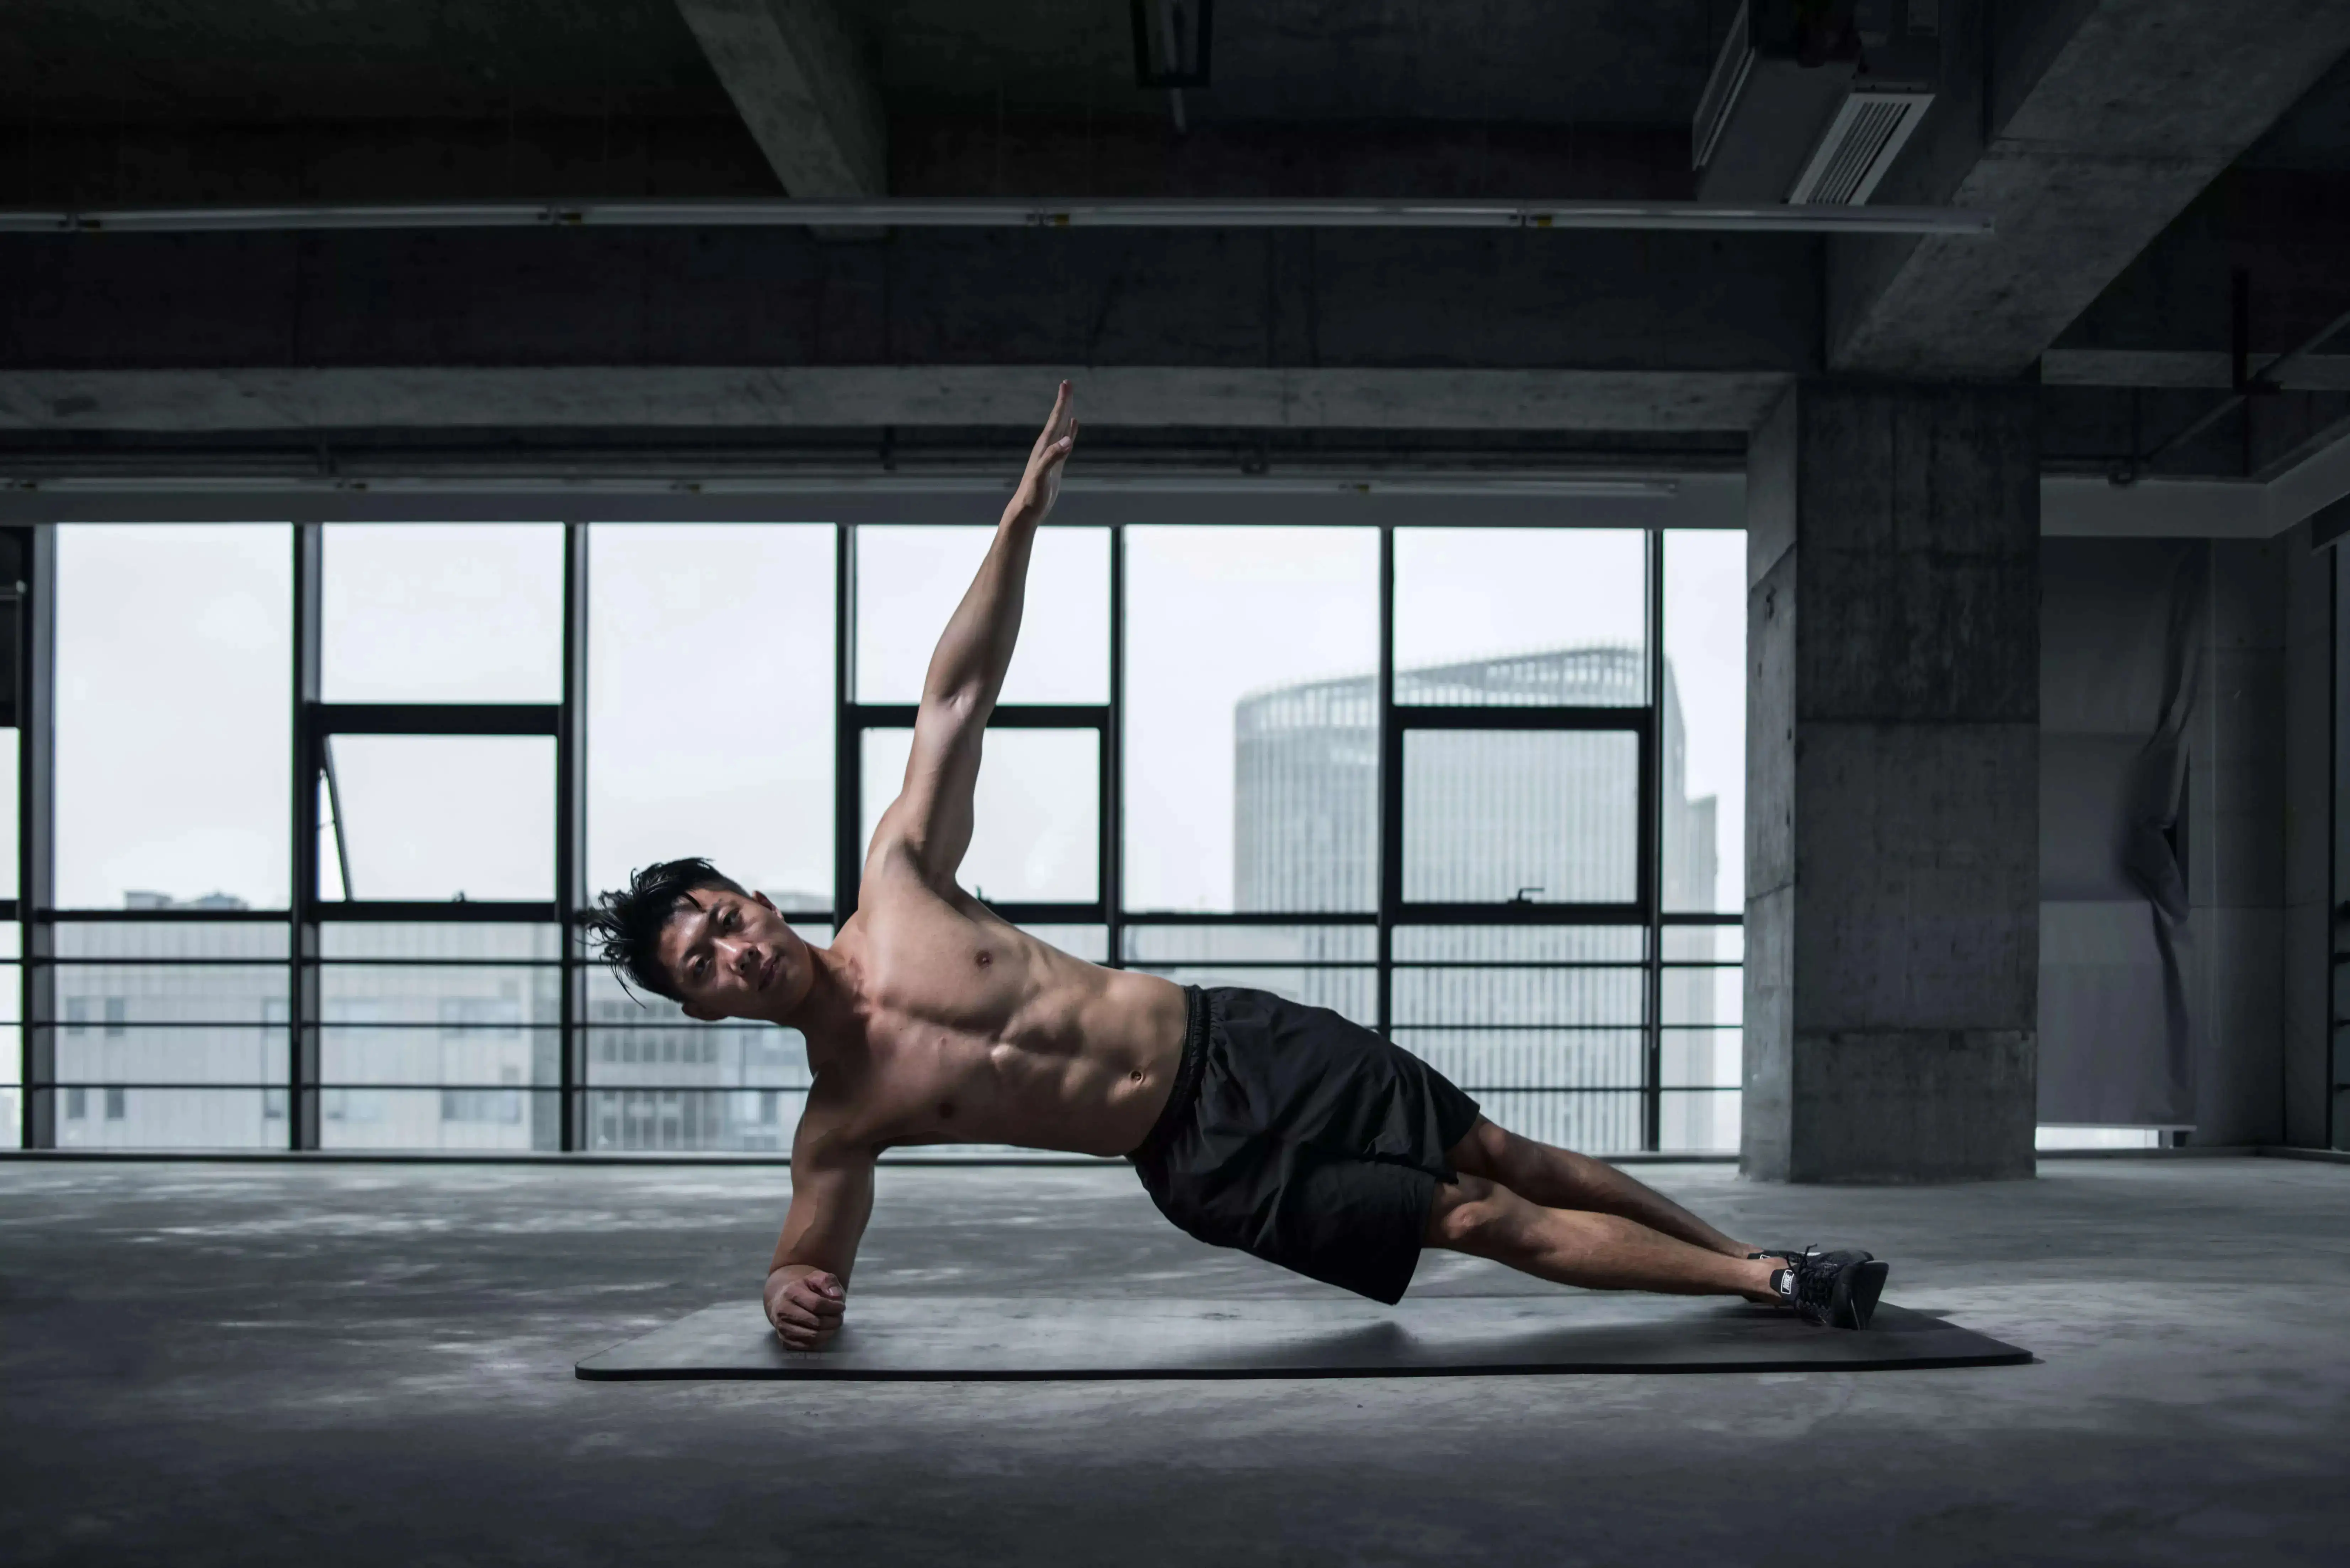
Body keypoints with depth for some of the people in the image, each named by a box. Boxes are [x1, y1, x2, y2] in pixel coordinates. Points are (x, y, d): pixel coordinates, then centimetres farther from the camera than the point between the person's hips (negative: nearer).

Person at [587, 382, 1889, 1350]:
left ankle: (1753, 1259, 22)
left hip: (1238, 1043, 2)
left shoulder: (896, 883, -4)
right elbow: (808, 1258, 1)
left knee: (1506, 1158, 5)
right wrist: (789, 1295, -25)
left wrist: (1022, 512, -7)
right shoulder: (837, 1123, -7)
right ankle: (1771, 1285, 7)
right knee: (1484, 1221, -4)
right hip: (1207, 1167, -2)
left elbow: (954, 697, -3)